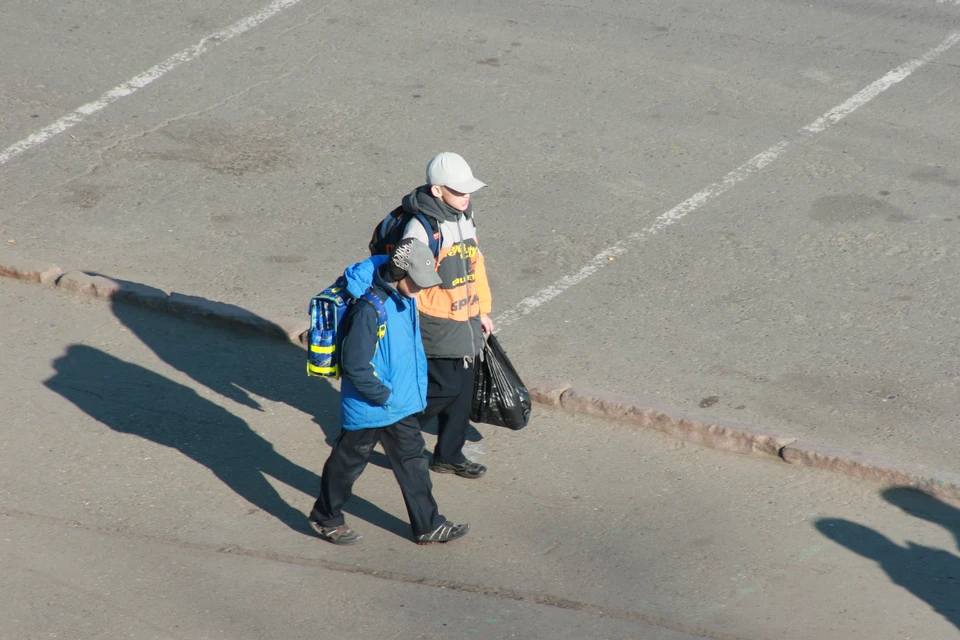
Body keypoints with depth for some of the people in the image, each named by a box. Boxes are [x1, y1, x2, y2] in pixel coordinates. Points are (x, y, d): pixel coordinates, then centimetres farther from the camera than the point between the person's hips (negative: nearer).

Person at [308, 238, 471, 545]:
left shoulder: (405, 298, 0)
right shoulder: (370, 308, -28)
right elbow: (355, 365, -26)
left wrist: (418, 389, 10)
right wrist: (384, 396, -17)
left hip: (402, 404, 8)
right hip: (368, 409, -8)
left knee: (413, 462, 14)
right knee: (348, 462, 11)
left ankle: (428, 525, 23)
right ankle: (326, 518, 30)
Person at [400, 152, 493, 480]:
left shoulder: (465, 216, 6)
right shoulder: (421, 227, -20)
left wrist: (483, 310, 21)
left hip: (465, 322, 8)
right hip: (436, 325, -8)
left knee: (462, 391, 13)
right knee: (445, 388, -8)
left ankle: (449, 455, 27)